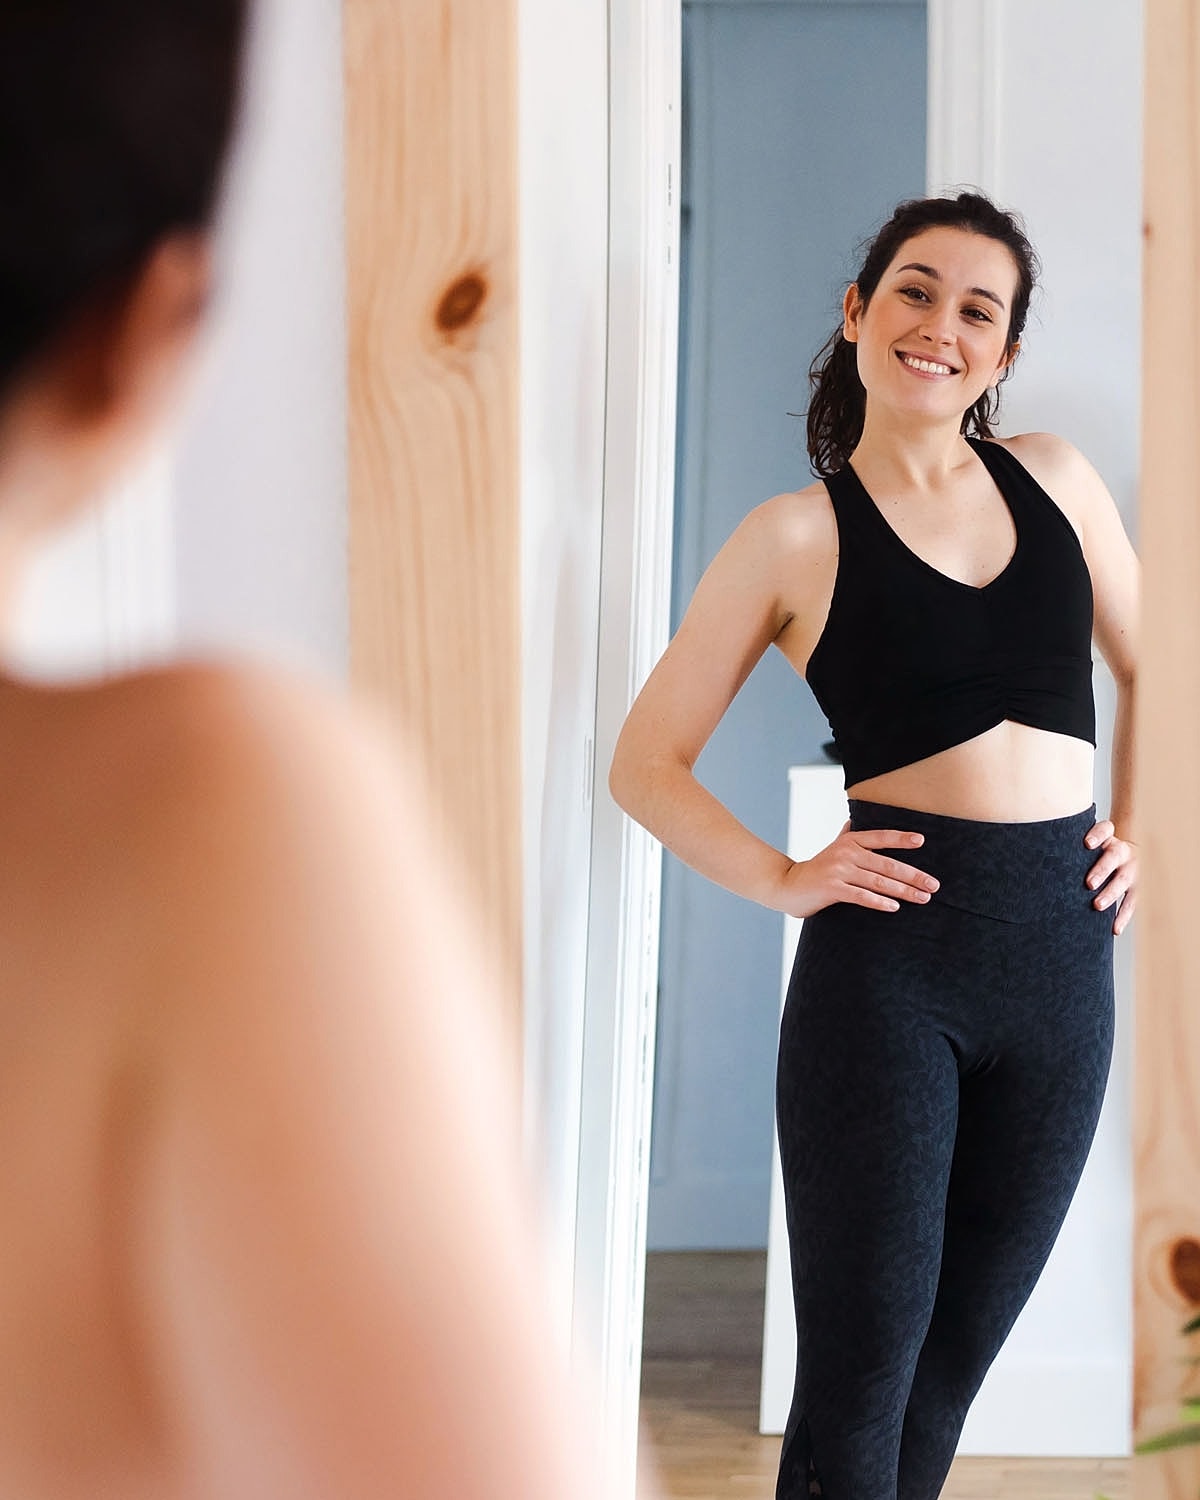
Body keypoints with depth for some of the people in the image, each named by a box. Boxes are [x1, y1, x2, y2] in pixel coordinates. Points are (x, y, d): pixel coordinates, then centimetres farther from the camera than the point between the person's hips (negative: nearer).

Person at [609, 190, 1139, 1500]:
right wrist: (782, 880, -9)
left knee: (950, 1365, 15)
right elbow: (646, 764, 1)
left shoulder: (1054, 481, 9)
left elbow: (1148, 666, 23)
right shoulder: (800, 534, -2)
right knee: (860, 1368, 0)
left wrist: (1137, 832, 12)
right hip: (890, 961, -4)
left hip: (1062, 957, 4)